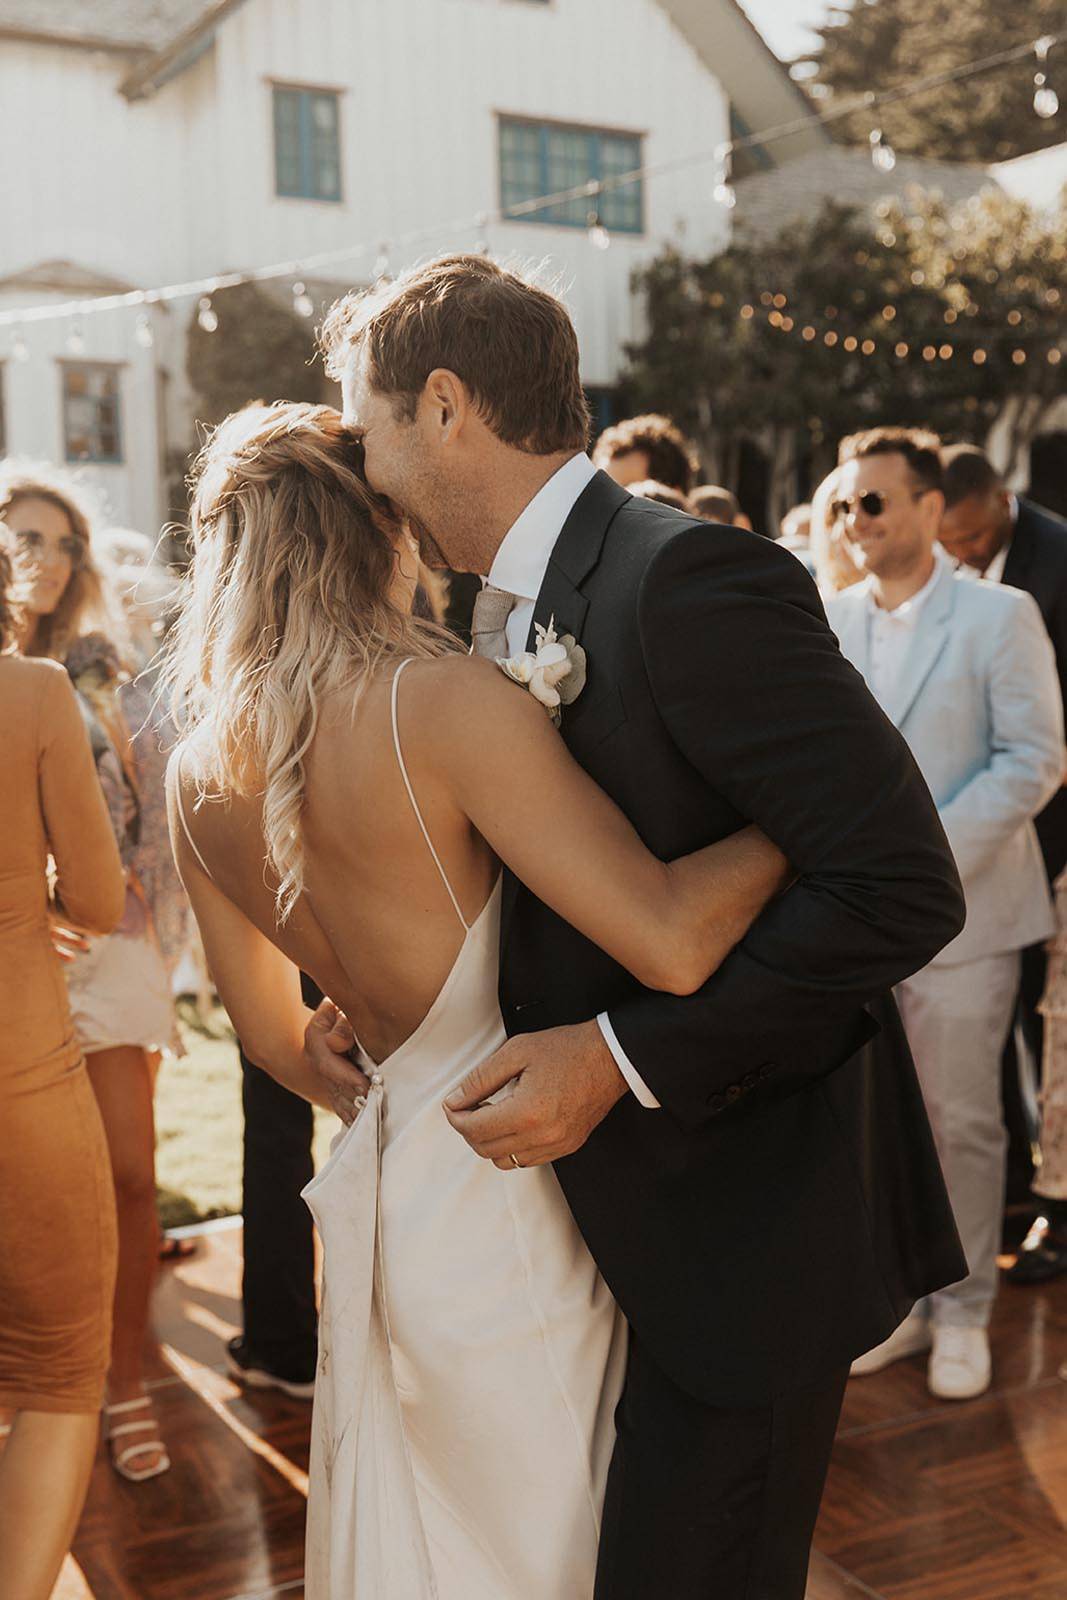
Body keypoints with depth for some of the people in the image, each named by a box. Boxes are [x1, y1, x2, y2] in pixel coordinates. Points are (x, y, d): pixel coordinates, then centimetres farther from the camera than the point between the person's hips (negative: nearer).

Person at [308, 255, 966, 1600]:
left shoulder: (686, 578, -22)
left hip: (742, 1225, -9)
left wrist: (622, 1058, -24)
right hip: (617, 1215, 9)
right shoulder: (515, 606, 8)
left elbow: (900, 888, -25)